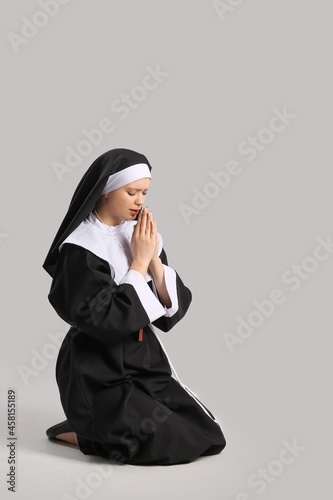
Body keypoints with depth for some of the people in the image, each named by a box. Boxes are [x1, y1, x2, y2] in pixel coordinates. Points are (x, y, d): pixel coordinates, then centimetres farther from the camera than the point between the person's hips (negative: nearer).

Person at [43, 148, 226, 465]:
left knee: (208, 438, 2)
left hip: (145, 358, 7)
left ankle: (107, 428, 17)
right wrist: (139, 263, -18)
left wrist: (154, 260, -13)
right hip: (100, 372, -7)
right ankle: (84, 434, 5)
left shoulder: (140, 234, 4)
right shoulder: (82, 248, -16)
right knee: (173, 444, -16)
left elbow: (173, 307, 1)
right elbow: (105, 320, -23)